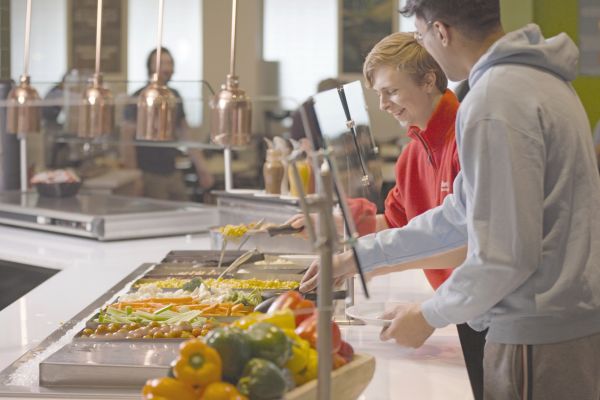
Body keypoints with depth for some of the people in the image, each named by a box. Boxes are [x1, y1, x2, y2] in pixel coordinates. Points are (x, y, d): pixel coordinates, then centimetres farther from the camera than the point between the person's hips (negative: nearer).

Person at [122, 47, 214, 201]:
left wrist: (202, 168, 12)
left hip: (173, 174, 6)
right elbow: (127, 139, -10)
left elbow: (185, 134, 17)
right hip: (150, 176, -6)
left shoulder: (174, 96, 10)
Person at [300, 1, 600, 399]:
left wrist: (430, 316, -8)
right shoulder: (539, 77, 12)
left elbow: (505, 256, -23)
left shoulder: (493, 104, -19)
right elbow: (465, 214, 17)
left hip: (538, 341, -9)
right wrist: (359, 256, 18)